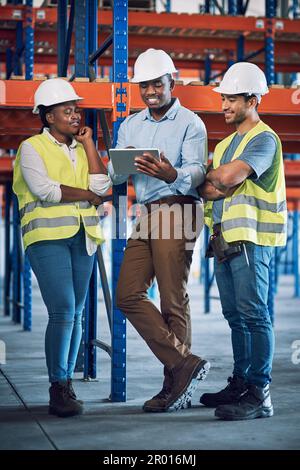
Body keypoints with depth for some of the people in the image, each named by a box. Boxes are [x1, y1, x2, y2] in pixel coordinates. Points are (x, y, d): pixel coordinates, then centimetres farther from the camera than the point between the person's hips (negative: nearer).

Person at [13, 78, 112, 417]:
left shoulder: (82, 149, 18)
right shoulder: (32, 147, 2)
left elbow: (101, 185, 3)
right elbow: (44, 190, -12)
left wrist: (88, 142, 4)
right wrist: (87, 195, -4)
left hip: (82, 237, 6)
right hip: (48, 237, -5)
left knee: (75, 313, 4)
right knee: (62, 312, -14)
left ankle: (66, 383, 11)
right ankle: (58, 388, -7)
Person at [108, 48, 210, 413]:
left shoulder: (190, 123, -1)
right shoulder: (130, 126, 18)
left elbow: (197, 171, -13)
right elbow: (115, 176, 11)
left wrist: (173, 175, -35)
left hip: (177, 209, -7)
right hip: (146, 215, 7)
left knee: (173, 300, -6)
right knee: (128, 294, -2)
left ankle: (175, 386, 2)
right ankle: (185, 365, 1)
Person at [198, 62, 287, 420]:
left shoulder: (264, 139, -5)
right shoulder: (225, 144, 22)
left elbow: (228, 177, -19)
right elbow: (211, 190, 13)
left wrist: (208, 179, 1)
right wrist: (217, 186, -8)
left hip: (250, 237, -9)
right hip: (224, 239, 9)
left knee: (254, 315, -10)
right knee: (236, 316, 12)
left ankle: (259, 394, -9)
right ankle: (240, 383, 19)